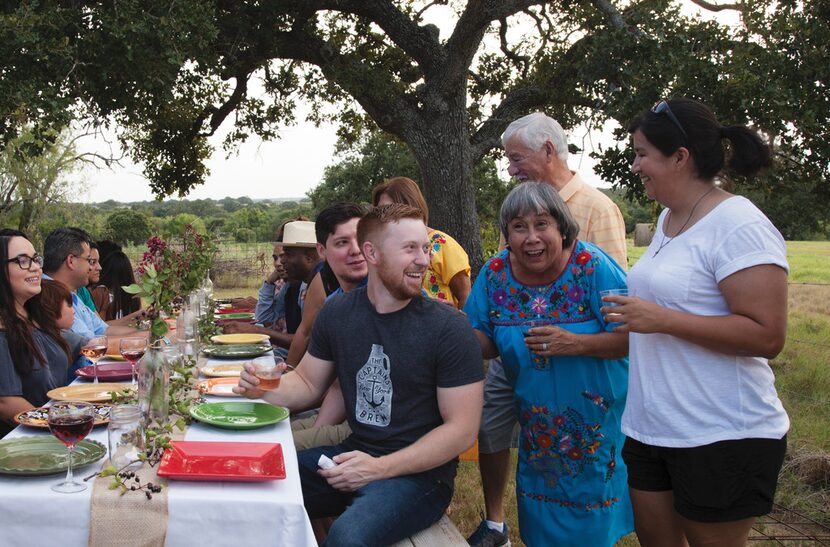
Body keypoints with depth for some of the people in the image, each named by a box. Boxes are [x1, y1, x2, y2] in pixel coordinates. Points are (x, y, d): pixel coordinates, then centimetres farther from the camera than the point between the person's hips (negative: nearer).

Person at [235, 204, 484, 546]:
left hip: (419, 471, -5)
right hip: (354, 454, 5)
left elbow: (462, 429, -13)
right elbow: (308, 382, 14)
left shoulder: (448, 328, -14)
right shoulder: (337, 313, 1)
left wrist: (379, 468, -21)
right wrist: (266, 390, -10)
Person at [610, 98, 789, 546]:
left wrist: (662, 320, -26)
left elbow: (767, 336, -23)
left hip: (722, 438, -8)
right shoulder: (667, 219, 10)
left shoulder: (740, 227, -17)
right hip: (649, 426, 8)